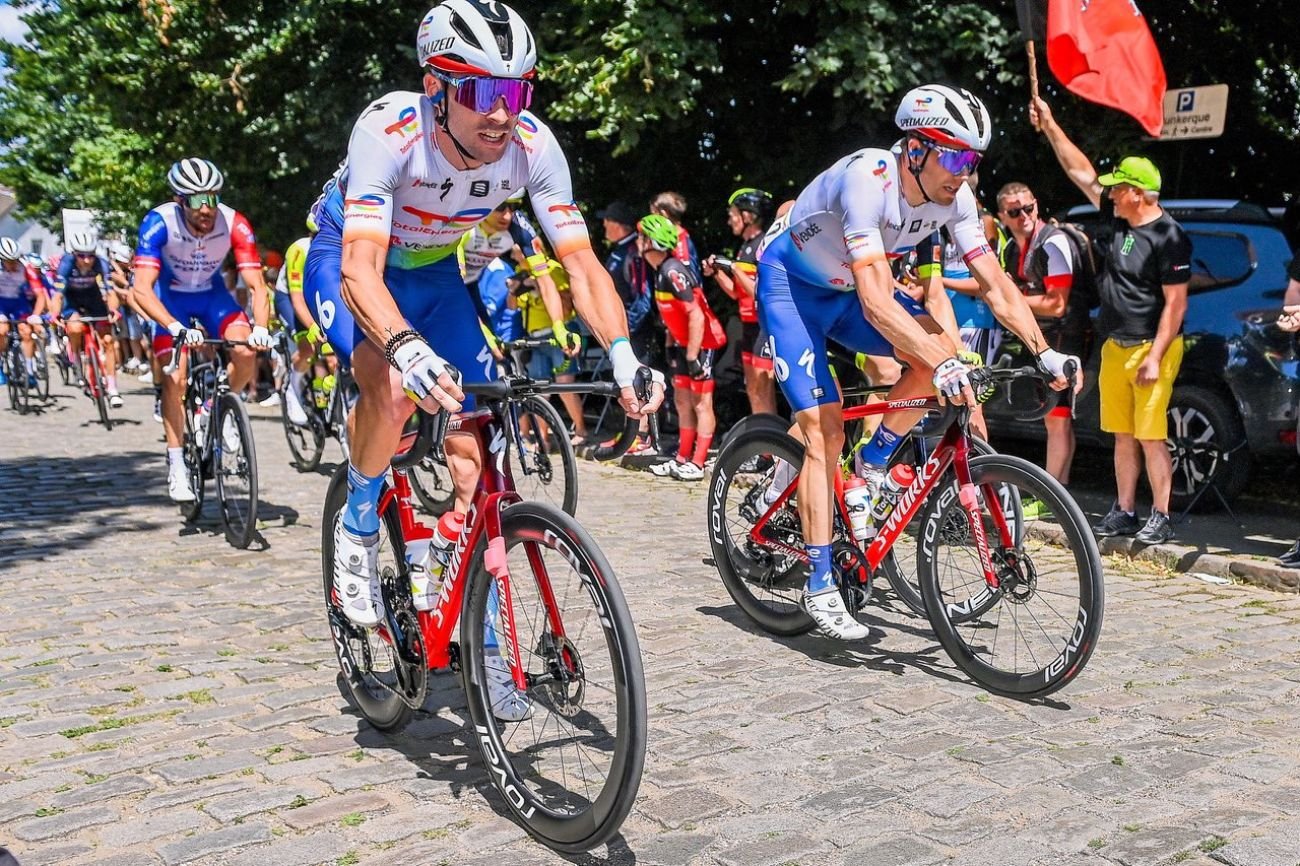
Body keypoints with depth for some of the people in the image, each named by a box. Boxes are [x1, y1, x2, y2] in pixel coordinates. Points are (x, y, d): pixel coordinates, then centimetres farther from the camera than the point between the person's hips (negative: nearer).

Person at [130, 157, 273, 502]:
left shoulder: (234, 223, -27)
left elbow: (257, 285, -26)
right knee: (175, 377, -15)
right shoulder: (159, 223, -30)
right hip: (171, 296, -1)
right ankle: (177, 469, -6)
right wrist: (176, 328, -50)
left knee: (246, 352, -24)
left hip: (212, 293, 2)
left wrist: (260, 327, -44)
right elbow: (141, 289, -35)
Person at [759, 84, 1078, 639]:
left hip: (845, 290, 6)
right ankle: (820, 586, -9)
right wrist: (944, 365, -51)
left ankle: (873, 463, 4)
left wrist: (1044, 352, -22)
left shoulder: (954, 196, -14)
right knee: (825, 429, -15)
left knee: (939, 350, -17)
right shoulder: (869, 180, -34)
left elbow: (995, 284, -11)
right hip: (789, 285, -6)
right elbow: (876, 302, -43)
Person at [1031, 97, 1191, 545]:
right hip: (1115, 347, 8)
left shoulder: (1169, 237, -14)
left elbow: (1176, 303, -16)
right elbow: (1080, 171, 13)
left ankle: (1161, 517, 1)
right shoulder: (1115, 217, 6)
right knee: (1122, 434, 11)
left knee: (1150, 435, -6)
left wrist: (1154, 358, -20)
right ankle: (1125, 511, 18)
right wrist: (1049, 126, 10)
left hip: (1152, 348, -8)